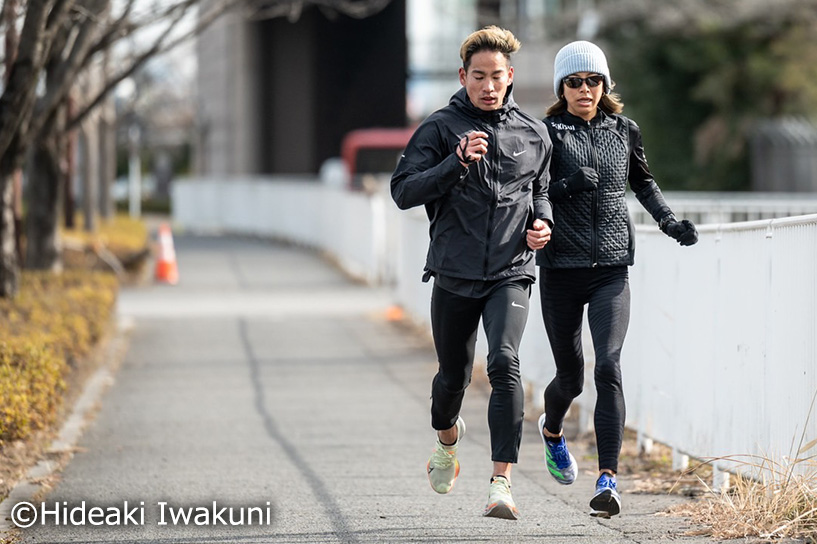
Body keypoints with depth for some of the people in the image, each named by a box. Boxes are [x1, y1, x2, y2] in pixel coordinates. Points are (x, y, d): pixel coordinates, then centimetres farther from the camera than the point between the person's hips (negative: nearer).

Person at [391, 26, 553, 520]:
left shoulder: (534, 134, 8)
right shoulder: (441, 128, -1)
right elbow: (404, 191, -9)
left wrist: (543, 222, 4)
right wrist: (456, 162, -20)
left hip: (512, 273, 0)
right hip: (454, 273, 0)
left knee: (505, 363, -20)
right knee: (453, 374, 13)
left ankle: (502, 482, -22)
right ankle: (448, 438, 48)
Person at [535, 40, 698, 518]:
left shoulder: (624, 130, 8)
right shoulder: (546, 134, -1)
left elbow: (642, 182, 24)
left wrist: (669, 221, 11)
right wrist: (564, 186, -20)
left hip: (611, 269, 1)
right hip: (561, 269, -1)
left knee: (609, 367, -17)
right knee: (571, 376, 10)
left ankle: (608, 481, -20)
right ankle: (552, 429, 46)